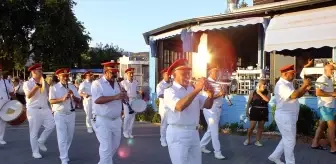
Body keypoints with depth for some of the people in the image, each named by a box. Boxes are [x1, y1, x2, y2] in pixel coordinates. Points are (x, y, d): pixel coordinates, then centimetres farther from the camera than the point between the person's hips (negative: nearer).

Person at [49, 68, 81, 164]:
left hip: (71, 114, 4)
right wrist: (62, 99, -28)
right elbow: (51, 101, -13)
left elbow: (78, 100, 3)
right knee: (62, 138, -4)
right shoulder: (54, 88, -4)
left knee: (69, 137, 15)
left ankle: (64, 154, 35)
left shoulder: (72, 87, 6)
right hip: (60, 114, -4)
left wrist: (73, 96, -17)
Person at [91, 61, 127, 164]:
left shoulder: (116, 83, 10)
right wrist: (115, 97, -32)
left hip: (116, 120, 7)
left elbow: (120, 98, 17)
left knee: (115, 145, 19)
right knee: (106, 147, -3)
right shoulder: (97, 83, -10)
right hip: (103, 121, -7)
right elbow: (97, 100, -25)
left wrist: (123, 96, -8)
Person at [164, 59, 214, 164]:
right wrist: (196, 90, -33)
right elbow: (179, 106, -28)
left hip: (194, 133, 7)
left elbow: (207, 105, 8)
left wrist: (210, 95, -13)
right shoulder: (169, 91, -9)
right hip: (178, 134, -6)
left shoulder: (192, 90, 11)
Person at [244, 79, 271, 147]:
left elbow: (267, 99, -18)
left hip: (263, 112, 3)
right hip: (254, 111, -2)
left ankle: (257, 141, 19)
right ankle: (248, 139, 17)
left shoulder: (267, 92, 3)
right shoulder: (253, 92, -1)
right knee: (252, 126, -4)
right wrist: (247, 111, 0)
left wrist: (260, 93, -15)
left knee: (261, 127, 8)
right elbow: (249, 102, 3)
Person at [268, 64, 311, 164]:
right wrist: (304, 85, -21)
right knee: (290, 140, 1)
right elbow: (294, 95, -31)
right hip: (285, 116, -10)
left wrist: (306, 89, 1)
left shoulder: (288, 84, 14)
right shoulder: (281, 85, -19)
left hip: (289, 116, 10)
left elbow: (297, 95, 17)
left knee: (287, 139, 18)